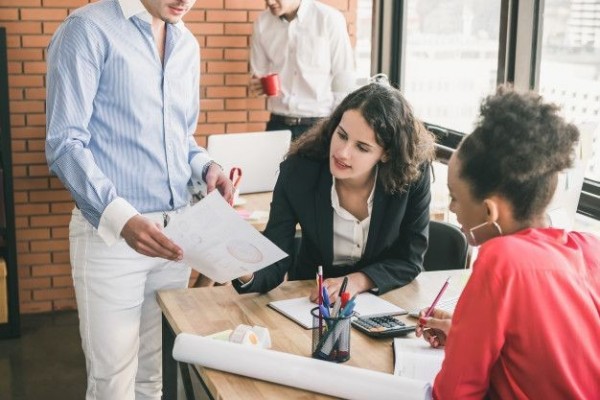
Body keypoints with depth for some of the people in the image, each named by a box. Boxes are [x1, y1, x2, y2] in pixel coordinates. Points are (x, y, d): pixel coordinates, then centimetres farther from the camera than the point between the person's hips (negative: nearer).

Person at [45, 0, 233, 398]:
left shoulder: (188, 44, 13)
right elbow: (66, 143, -14)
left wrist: (207, 167, 0)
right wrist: (121, 218, -27)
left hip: (175, 230, 6)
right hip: (111, 232, -6)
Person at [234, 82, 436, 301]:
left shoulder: (414, 174, -17)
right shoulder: (297, 171, -17)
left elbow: (410, 260, -8)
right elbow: (274, 265, -16)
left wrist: (357, 281, -24)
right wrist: (246, 274, -38)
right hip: (311, 298, 0)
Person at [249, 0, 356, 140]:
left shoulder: (330, 19, -9)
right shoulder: (261, 23, 2)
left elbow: (344, 84, -7)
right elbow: (259, 77, 12)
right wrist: (257, 85, -10)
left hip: (320, 125, -3)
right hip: (278, 125, 3)